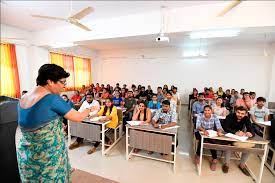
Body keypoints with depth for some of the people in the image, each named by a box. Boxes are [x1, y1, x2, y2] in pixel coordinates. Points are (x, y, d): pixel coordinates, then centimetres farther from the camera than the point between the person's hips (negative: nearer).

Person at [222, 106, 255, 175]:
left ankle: (242, 164, 7)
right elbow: (225, 127, -31)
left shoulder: (246, 118, -9)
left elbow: (251, 130, -17)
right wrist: (235, 132, -46)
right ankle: (226, 164, -11)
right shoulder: (230, 116, -21)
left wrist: (250, 133, -41)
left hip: (240, 136, 5)